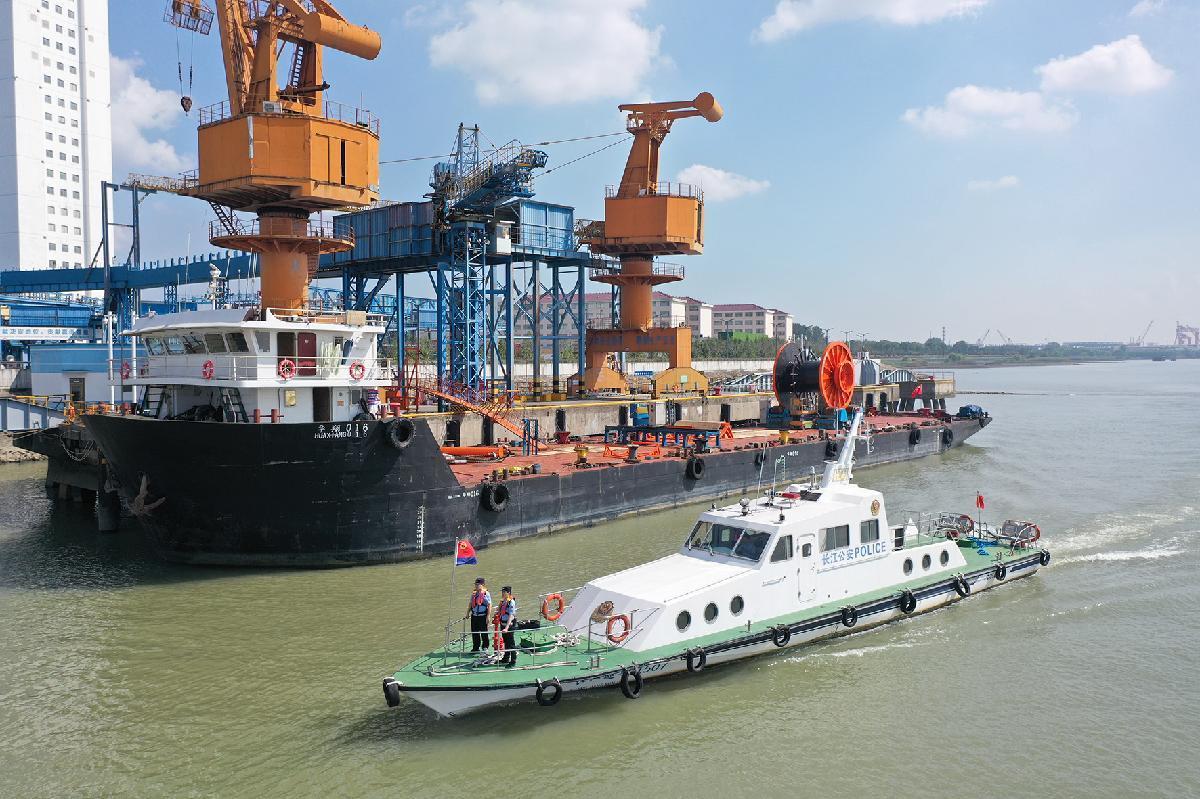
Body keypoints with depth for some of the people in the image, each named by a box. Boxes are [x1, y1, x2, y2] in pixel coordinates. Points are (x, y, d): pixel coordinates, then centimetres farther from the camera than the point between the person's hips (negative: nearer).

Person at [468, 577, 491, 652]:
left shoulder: (486, 594, -6)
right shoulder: (473, 594, 12)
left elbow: (489, 605, -9)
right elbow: (470, 603, 21)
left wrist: (488, 616, -14)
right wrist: (468, 613, 16)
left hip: (483, 616, -6)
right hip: (474, 616, 6)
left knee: (484, 633, -1)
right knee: (474, 633, 10)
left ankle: (485, 647, 10)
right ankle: (476, 647, 20)